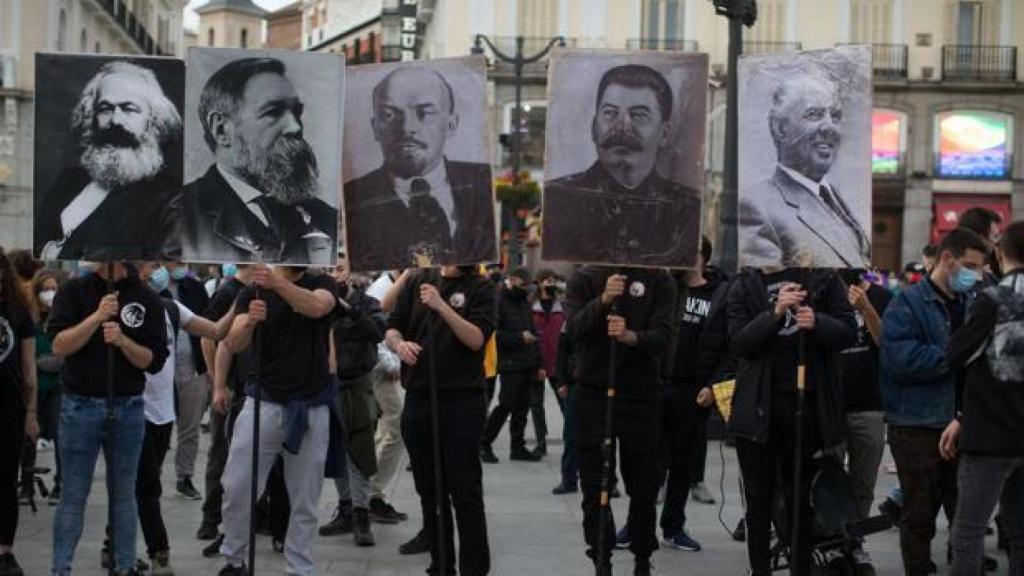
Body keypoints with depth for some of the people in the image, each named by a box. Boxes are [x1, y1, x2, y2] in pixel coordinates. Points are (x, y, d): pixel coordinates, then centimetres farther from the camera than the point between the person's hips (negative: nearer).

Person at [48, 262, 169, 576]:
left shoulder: (147, 299, 2)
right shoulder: (74, 291, 1)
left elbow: (155, 360, -2)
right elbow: (59, 345, -10)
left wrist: (123, 341, -18)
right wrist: (97, 316, -21)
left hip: (128, 408, 1)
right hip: (81, 405, -1)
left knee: (124, 495, 10)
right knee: (73, 496, 1)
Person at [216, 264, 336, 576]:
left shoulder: (322, 284, 2)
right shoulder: (253, 292, 4)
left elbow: (316, 307, -23)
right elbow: (233, 344, -9)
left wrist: (277, 283, -39)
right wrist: (249, 322, -31)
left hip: (310, 409, 0)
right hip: (263, 404, 0)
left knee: (305, 501, 5)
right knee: (237, 489, -3)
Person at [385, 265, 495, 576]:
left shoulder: (479, 288, -1)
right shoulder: (417, 281, 10)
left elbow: (477, 339, -12)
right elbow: (392, 328, 9)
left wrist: (442, 306, -22)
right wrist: (399, 343, -14)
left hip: (462, 401, -4)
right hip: (418, 397, 4)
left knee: (465, 492, -2)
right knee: (430, 491, 11)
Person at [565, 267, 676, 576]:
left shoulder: (659, 280, 0)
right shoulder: (585, 278, 2)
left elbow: (663, 336, -11)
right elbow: (573, 330, -11)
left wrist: (631, 337, -30)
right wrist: (602, 300, -26)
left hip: (642, 395, 0)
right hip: (593, 392, 0)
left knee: (643, 486, 6)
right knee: (595, 483, 1)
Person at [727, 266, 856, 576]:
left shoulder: (822, 279, 2)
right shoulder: (744, 286, 3)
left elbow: (848, 332, -2)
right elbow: (738, 342, -8)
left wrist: (817, 322, -22)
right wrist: (774, 313, -23)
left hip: (806, 403, 0)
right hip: (758, 406, 1)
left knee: (800, 498, 9)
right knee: (759, 500, 9)